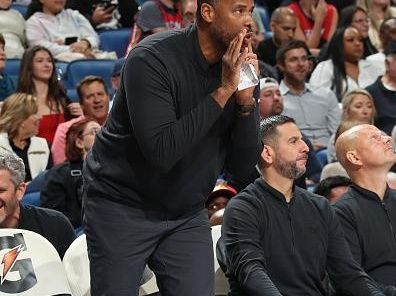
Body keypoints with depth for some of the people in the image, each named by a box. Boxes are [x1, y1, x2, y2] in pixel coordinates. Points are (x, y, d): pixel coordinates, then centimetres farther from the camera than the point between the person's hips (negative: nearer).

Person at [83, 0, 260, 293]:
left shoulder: (242, 68, -4)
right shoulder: (153, 58, -20)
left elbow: (243, 169, -4)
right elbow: (162, 151, -30)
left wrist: (246, 98, -19)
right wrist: (223, 91, -28)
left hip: (187, 213, 5)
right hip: (122, 205, -4)